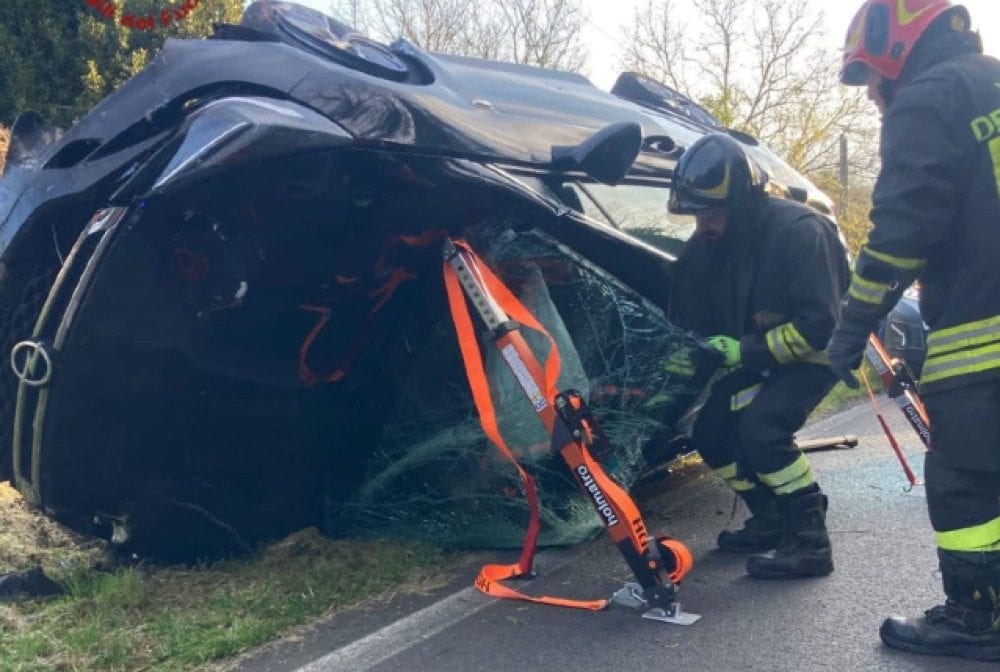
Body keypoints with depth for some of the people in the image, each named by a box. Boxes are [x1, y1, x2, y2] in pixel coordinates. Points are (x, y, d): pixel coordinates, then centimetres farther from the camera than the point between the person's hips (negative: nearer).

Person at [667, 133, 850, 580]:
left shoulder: (798, 231, -28)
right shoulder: (706, 247, -6)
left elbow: (818, 324, -30)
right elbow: (690, 316, 4)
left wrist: (745, 352, -32)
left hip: (814, 349, -7)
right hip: (753, 354, 8)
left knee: (761, 428, -28)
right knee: (710, 434, 2)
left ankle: (810, 540, -14)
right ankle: (771, 520, 20)